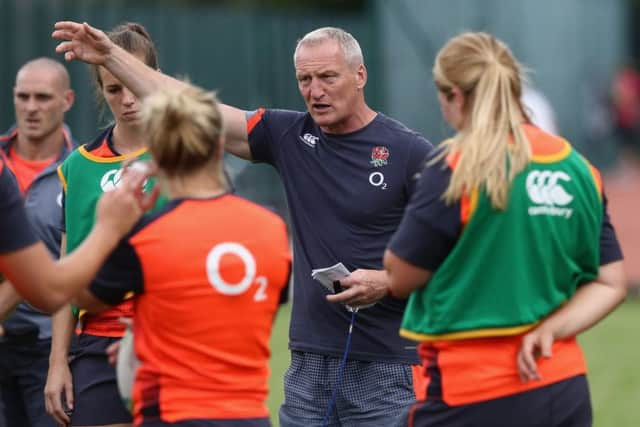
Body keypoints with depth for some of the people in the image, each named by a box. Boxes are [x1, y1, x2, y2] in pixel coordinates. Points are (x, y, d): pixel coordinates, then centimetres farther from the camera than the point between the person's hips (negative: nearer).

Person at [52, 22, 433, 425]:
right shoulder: (290, 135, 8)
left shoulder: (409, 151, -6)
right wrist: (111, 55, 6)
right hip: (308, 365, 5)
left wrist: (387, 282, -18)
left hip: (386, 368, -5)